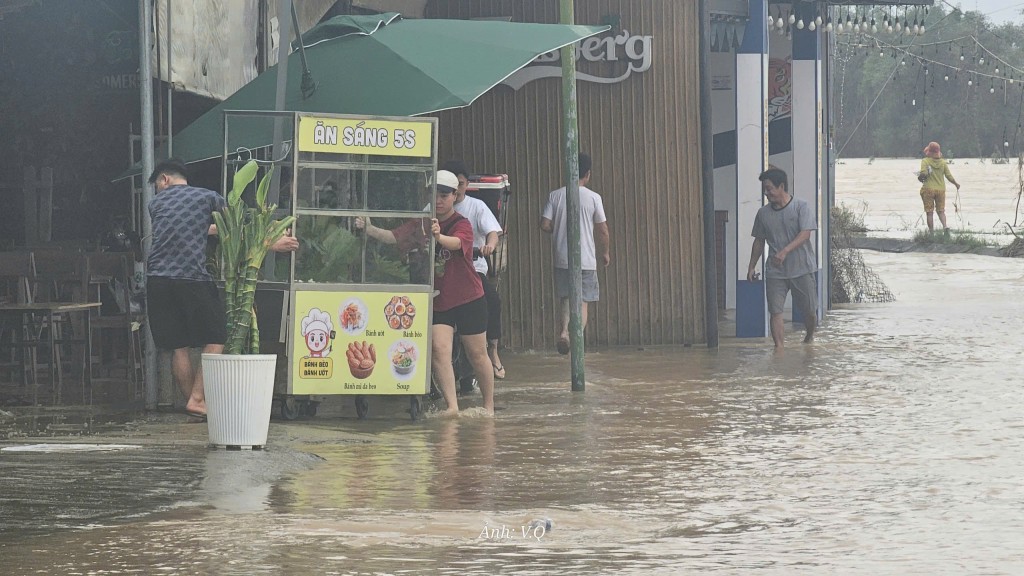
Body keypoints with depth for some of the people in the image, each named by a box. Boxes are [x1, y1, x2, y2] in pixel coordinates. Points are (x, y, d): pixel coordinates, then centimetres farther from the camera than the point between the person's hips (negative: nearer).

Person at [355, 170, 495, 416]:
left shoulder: (461, 224, -10)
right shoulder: (421, 223, 3)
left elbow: (457, 242, -33)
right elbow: (393, 237, -9)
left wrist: (439, 236, -56)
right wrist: (369, 229, -28)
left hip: (468, 299, -3)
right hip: (437, 300, 3)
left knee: (477, 354, 6)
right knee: (438, 349, -15)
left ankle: (489, 406, 22)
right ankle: (451, 406, -17)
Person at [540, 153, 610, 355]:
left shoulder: (555, 196, -1)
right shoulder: (593, 197, -7)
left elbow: (545, 224, -5)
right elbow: (603, 230, -2)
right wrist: (606, 253, 14)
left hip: (562, 260, 2)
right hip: (586, 259, -2)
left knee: (566, 299, 12)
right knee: (582, 301, 5)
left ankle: (564, 331, -11)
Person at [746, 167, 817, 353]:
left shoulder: (801, 207, -6)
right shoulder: (763, 213, 7)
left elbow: (805, 234, -17)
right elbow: (759, 241, 16)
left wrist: (785, 251, -31)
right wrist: (752, 267, 12)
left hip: (801, 268, -3)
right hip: (775, 272, 3)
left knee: (809, 311, 7)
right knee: (775, 311, -10)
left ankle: (810, 338, 34)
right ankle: (779, 347, -12)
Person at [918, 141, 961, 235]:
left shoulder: (925, 161, -9)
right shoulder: (943, 162, 1)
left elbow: (924, 173, -20)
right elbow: (948, 175, 2)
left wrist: (920, 177, 4)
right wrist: (956, 184, 18)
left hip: (928, 189, -3)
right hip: (941, 189, 3)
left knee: (929, 212, 4)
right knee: (941, 211, 11)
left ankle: (931, 231, 2)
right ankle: (945, 226, -13)